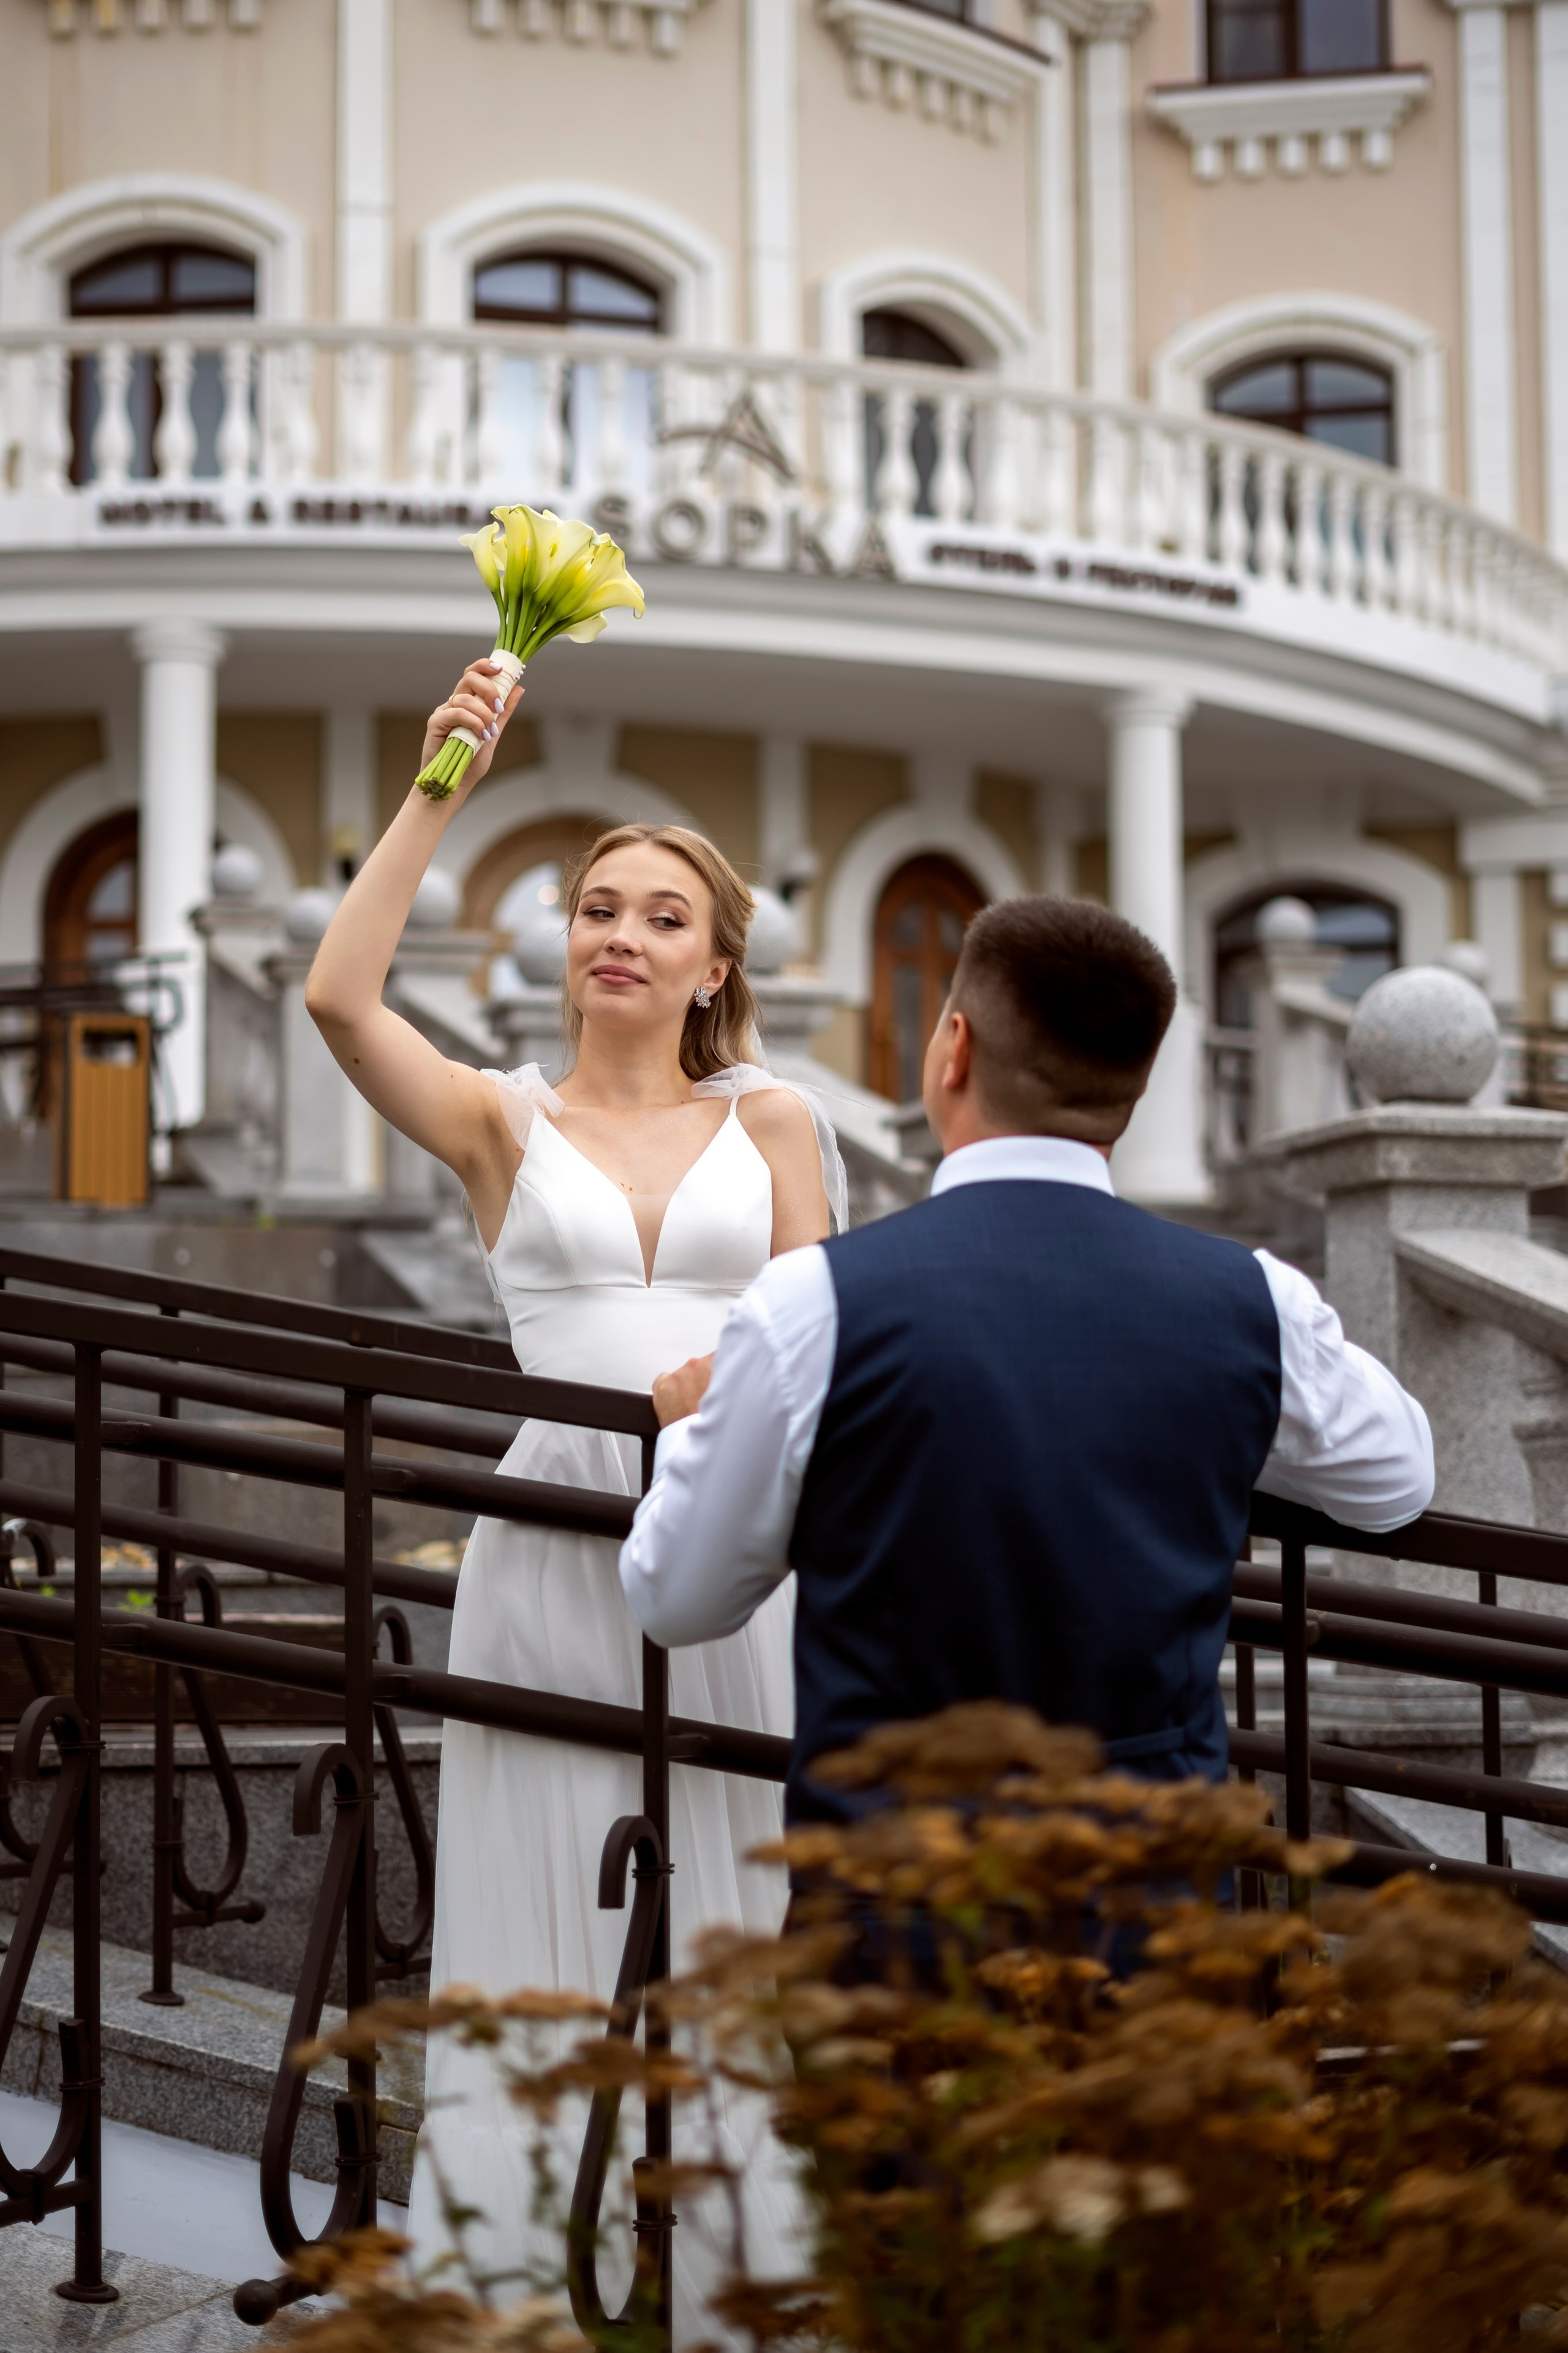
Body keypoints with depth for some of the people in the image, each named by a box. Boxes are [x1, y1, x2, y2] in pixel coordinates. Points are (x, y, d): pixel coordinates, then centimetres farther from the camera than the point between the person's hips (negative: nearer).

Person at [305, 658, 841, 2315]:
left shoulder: (772, 1126, 11)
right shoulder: (504, 1122, 5)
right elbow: (338, 997, -10)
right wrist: (439, 789, -10)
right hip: (557, 1543, -1)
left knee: (731, 1910, 6)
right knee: (552, 1908, 3)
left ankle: (729, 2252, 18)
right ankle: (536, 2263, 14)